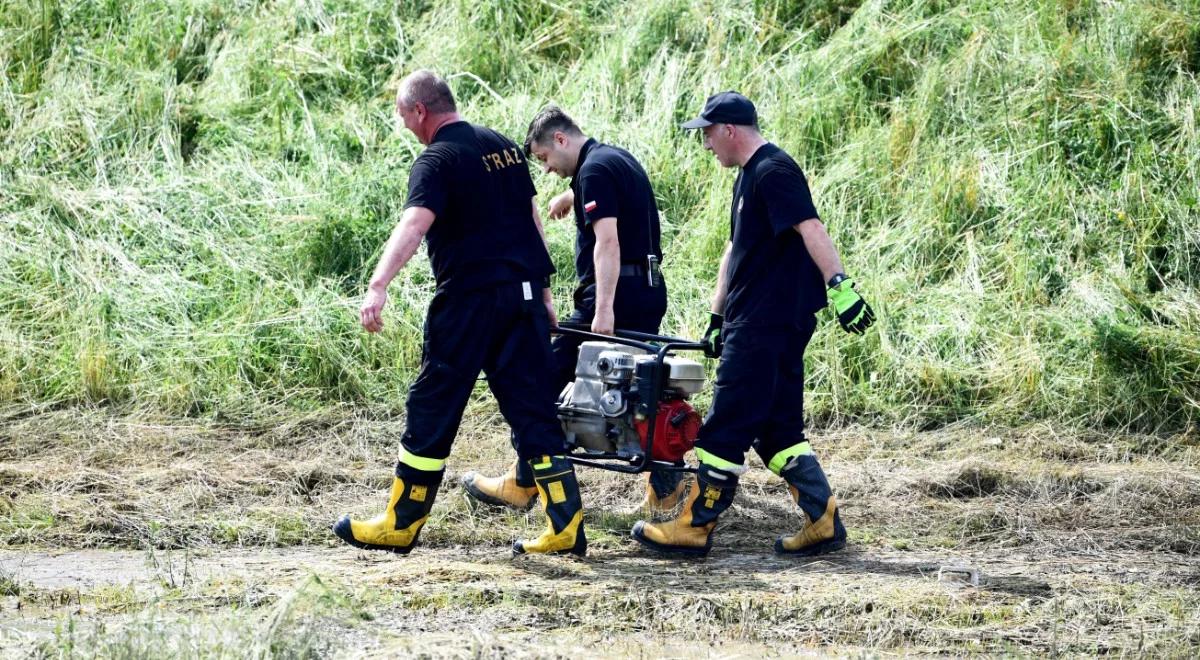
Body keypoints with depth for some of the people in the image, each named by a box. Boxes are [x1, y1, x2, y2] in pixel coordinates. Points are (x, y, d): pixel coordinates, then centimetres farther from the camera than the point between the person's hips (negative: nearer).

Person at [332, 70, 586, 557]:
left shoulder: (437, 160, -10)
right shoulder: (503, 147, 14)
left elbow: (413, 225, -27)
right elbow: (531, 219, 20)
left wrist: (378, 286, -37)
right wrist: (543, 290, 26)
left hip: (470, 299, -7)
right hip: (524, 295, 7)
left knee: (432, 411, 2)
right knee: (534, 411, 6)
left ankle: (401, 525, 8)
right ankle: (566, 526, 1)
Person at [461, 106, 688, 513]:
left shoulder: (593, 171, -12)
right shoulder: (620, 159, 17)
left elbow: (607, 240, -23)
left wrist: (604, 309, -30)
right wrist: (570, 197, 63)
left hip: (617, 292, -9)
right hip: (651, 292, 9)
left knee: (550, 381, 0)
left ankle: (522, 485, 4)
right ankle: (665, 487, 4)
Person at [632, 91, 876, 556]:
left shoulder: (773, 171, -12)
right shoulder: (749, 175, 20)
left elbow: (810, 228, -25)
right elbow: (736, 249, 26)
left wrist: (839, 286, -35)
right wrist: (717, 317, 26)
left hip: (766, 325, -10)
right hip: (754, 322, 10)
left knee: (725, 428, -5)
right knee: (777, 428, 10)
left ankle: (695, 527, -1)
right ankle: (823, 521, 9)